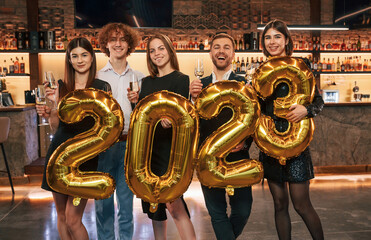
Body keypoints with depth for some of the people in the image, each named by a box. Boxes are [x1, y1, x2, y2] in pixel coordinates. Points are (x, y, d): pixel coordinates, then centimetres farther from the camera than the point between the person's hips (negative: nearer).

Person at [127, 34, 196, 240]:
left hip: (169, 147, -6)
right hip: (147, 147, 6)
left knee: (173, 204, -14)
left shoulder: (181, 79, -2)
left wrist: (170, 120, -29)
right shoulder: (147, 82, 15)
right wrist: (136, 102, -1)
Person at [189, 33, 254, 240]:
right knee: (217, 214, 9)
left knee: (242, 211, 8)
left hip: (237, 157, -1)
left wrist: (246, 143, -18)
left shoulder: (245, 84, 1)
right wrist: (194, 98, -18)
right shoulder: (199, 85, 7)